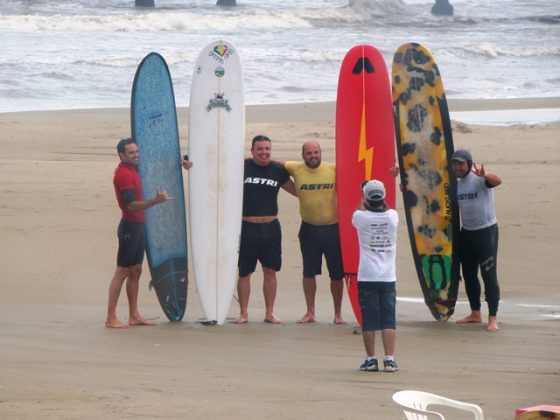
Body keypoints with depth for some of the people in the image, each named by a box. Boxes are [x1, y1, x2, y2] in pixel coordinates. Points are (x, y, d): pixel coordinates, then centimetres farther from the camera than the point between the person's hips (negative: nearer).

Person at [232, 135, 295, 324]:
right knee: (244, 272, 1)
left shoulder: (278, 170, 5)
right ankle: (243, 313, 10)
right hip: (247, 227, -2)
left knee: (270, 271, 5)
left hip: (271, 228, 2)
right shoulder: (242, 167, -3)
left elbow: (297, 190, 17)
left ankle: (269, 312, 14)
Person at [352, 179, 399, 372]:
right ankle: (389, 359, -2)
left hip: (367, 277, -2)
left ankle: (371, 359, 5)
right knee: (388, 319, 3)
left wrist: (364, 199, 29)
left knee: (369, 320, 3)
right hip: (388, 277, 2)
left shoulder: (361, 217, -8)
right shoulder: (392, 216, -3)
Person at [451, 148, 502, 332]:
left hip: (486, 232, -8)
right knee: (468, 274, 15)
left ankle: (492, 318, -4)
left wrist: (484, 175, -61)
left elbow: (497, 181, -36)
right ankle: (475, 313, 27)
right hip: (466, 232, 8)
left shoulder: (479, 179, -16)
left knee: (489, 275, -6)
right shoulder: (455, 184, 7)